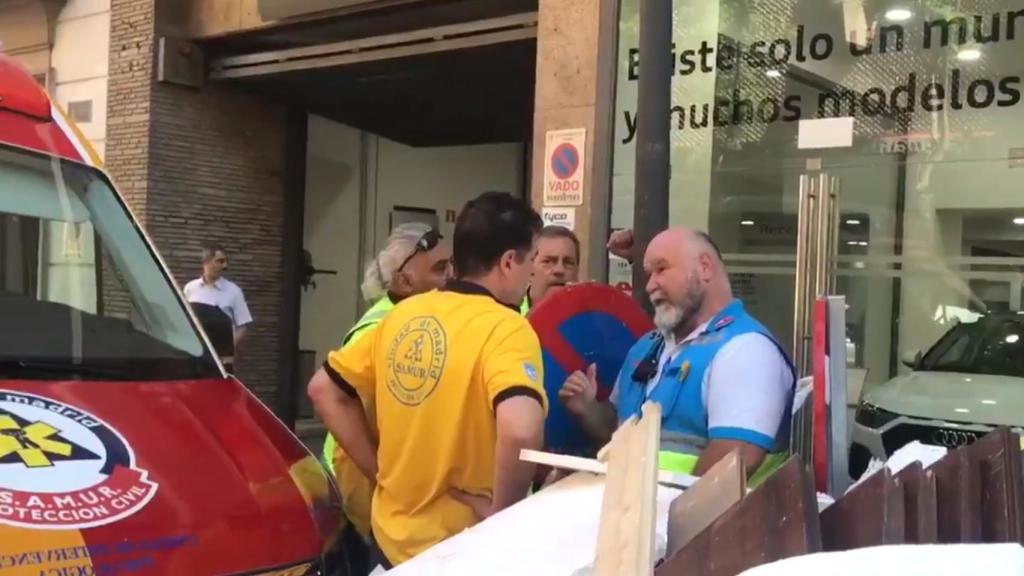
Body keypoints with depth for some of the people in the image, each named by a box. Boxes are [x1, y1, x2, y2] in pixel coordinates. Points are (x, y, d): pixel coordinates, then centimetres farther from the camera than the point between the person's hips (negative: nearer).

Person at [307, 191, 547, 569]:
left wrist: (379, 470, 8)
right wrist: (500, 510, -19)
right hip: (459, 547, -5)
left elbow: (325, 391, 9)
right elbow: (520, 431, -36)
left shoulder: (404, 313, 2)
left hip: (389, 535, 6)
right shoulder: (506, 329, -18)